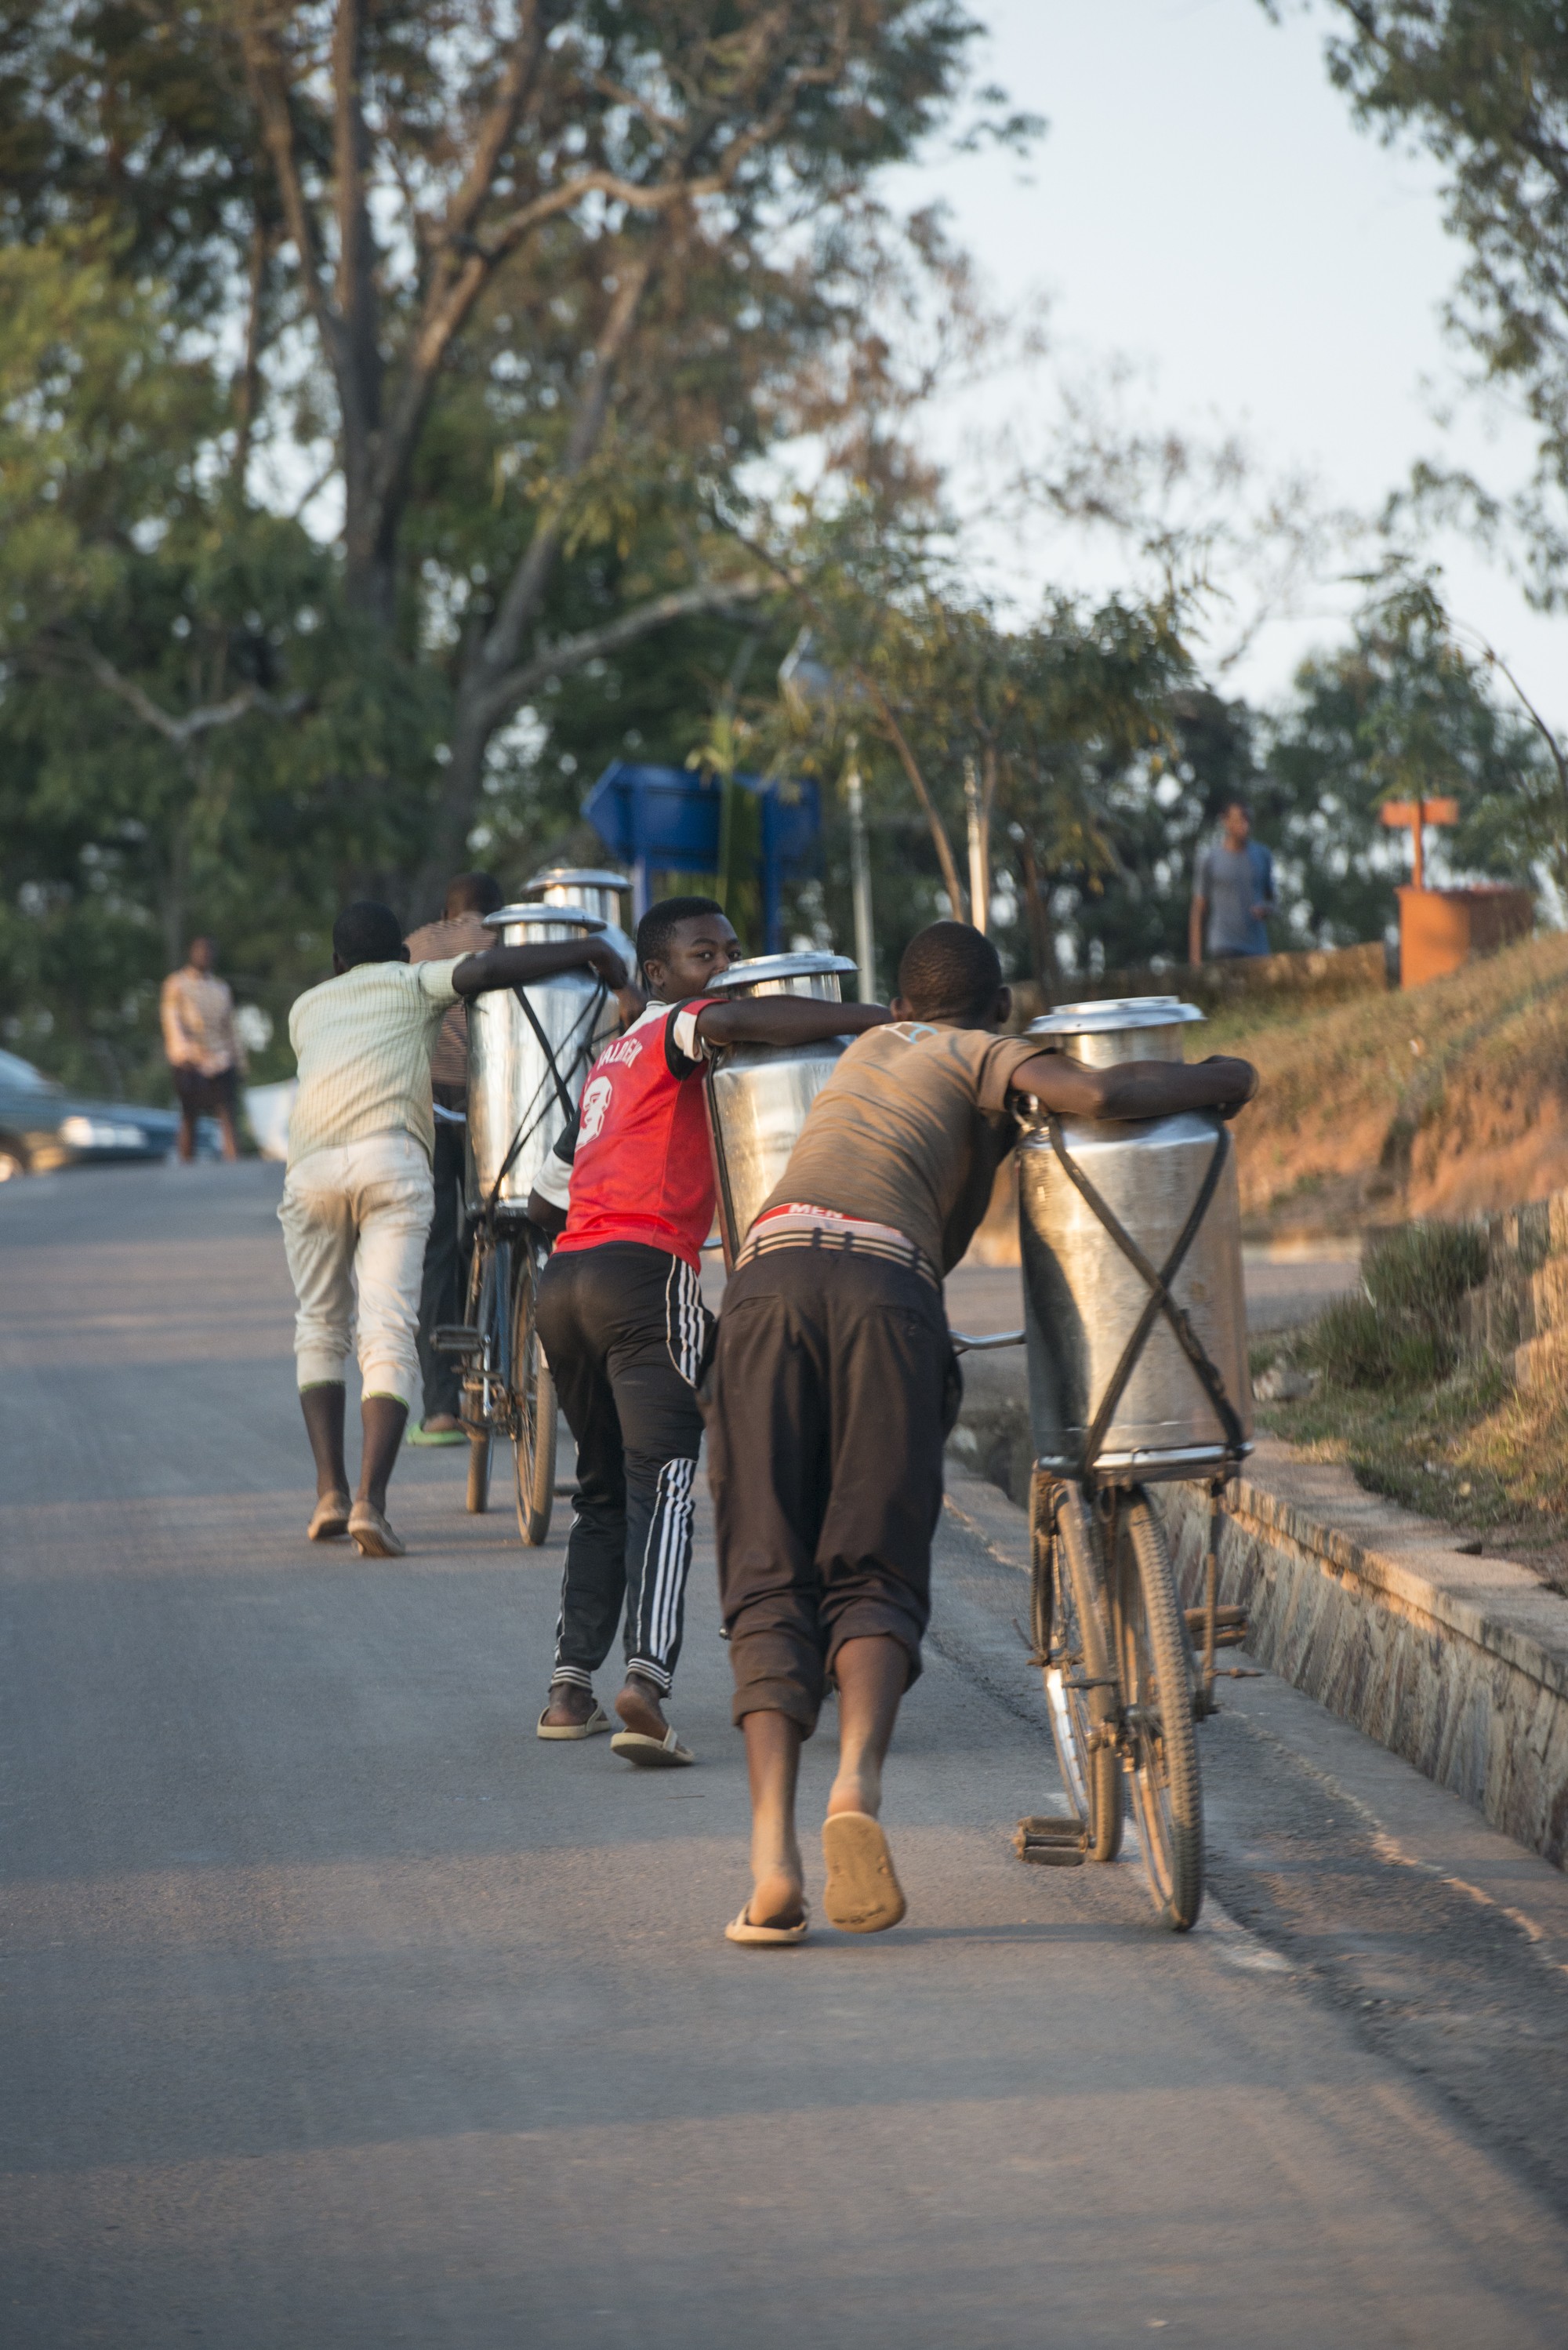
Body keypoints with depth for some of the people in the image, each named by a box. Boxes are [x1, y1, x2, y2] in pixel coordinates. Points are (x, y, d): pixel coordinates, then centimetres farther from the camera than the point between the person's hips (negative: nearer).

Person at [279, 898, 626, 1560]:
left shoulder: (307, 1007, 32)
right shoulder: (413, 984, 22)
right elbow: (487, 969, 4)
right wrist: (587, 951, 9)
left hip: (310, 1168, 3)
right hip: (391, 1158, -3)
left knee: (320, 1327, 19)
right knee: (389, 1335, -5)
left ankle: (330, 1492, 8)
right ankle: (370, 1501, -19)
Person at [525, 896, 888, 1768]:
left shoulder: (613, 1060, 29)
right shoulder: (672, 1030, 4)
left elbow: (549, 1199, 31)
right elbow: (726, 1020, -22)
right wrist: (877, 1018, -23)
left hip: (565, 1279, 8)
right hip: (644, 1274, -8)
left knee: (605, 1490, 18)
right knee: (661, 1484, -15)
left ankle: (572, 1689, 13)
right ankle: (647, 1680, -31)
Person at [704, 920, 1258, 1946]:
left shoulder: (872, 1046, 37)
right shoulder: (986, 1054, 20)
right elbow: (1096, 1093, -1)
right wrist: (1218, 1080, 16)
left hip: (772, 1274, 3)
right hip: (886, 1293, -3)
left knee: (770, 1588, 0)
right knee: (874, 1581, 2)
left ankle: (775, 1854, -18)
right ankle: (859, 1785, -28)